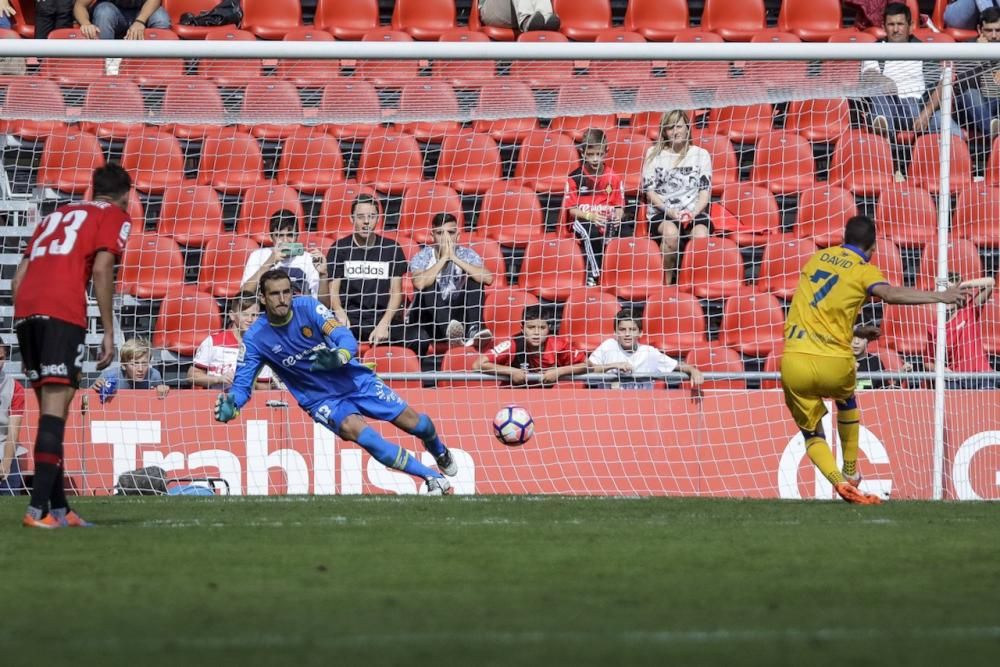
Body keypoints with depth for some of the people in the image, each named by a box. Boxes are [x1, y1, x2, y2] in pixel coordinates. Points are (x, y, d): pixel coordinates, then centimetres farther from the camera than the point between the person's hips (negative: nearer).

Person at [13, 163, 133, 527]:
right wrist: (109, 333, -3)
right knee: (55, 409, -11)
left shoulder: (57, 214, 30)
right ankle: (39, 509, -21)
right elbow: (101, 269, -4)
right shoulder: (115, 216, 12)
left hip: (25, 311, 6)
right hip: (63, 314, -6)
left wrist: (26, 329, 23)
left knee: (49, 408, 13)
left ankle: (58, 508, 13)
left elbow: (21, 275, 22)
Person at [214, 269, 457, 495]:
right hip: (321, 400, -1)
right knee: (353, 428, -31)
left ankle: (440, 452, 40)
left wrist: (338, 357, -45)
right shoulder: (255, 338, -13)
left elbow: (348, 340, -21)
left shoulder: (308, 307, -15)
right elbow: (242, 384, -11)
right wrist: (230, 405, -35)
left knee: (415, 423, 0)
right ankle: (432, 477, -27)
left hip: (355, 380, 1)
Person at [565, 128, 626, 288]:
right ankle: (593, 275, -30)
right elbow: (571, 209, 0)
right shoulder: (575, 177, -1)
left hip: (606, 221, 2)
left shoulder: (613, 178, 5)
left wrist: (617, 216, -17)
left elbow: (620, 207, 7)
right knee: (591, 231, -37)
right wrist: (590, 216, -18)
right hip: (582, 220, -2)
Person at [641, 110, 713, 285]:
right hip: (661, 213, -1)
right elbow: (650, 190, 5)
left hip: (694, 213, 1)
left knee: (701, 234, -35)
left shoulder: (701, 154, 12)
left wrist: (694, 213, -12)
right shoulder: (654, 154, 9)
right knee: (671, 231, -38)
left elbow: (705, 190, 8)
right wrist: (669, 211, -12)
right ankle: (666, 283, -24)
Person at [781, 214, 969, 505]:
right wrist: (939, 296, -23)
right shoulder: (863, 270, 1)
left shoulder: (817, 258, 18)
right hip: (833, 363, -2)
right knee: (846, 401, 33)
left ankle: (841, 482, -10)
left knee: (812, 435, 14)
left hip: (793, 361, 2)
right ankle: (850, 472, 36)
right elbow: (890, 294, -20)